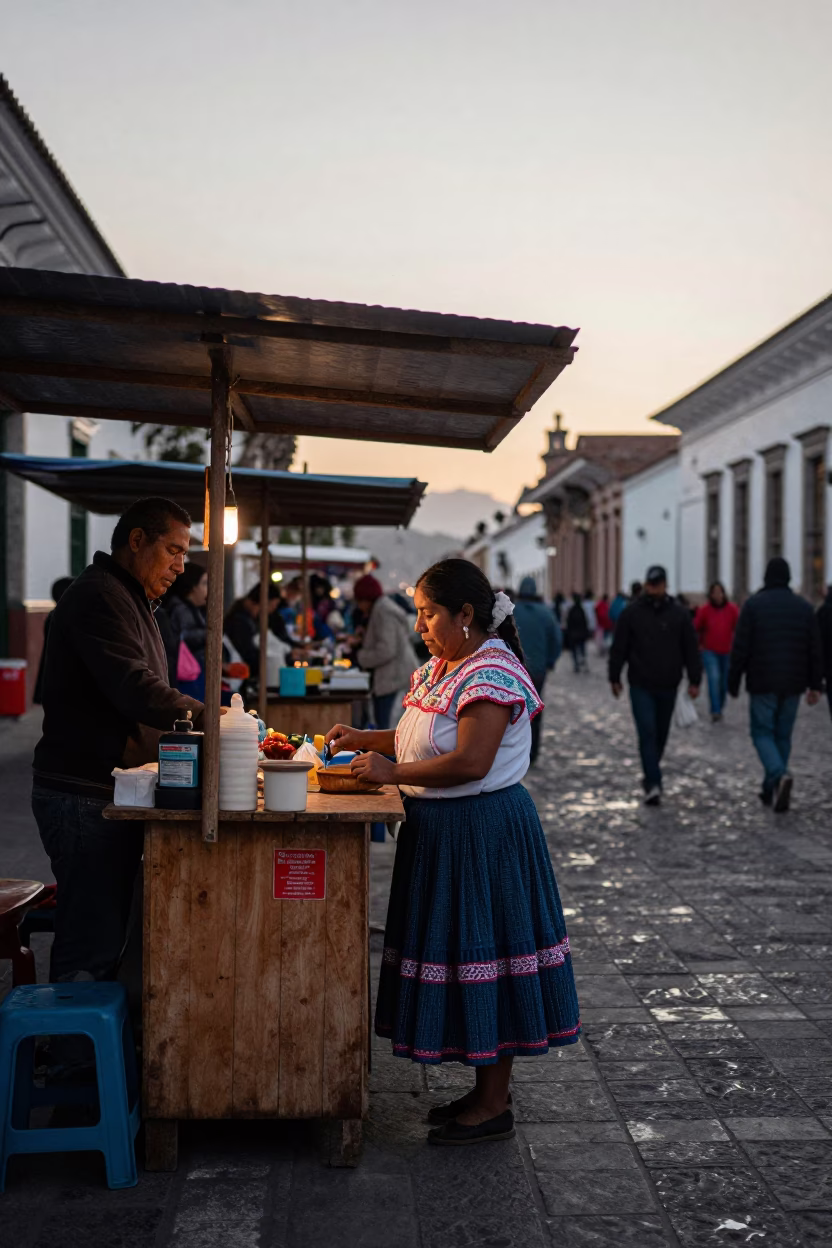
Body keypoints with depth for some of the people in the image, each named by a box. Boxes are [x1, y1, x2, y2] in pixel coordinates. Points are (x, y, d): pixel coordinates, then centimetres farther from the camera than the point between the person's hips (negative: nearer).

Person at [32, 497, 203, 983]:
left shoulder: (132, 600, 22)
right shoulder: (98, 596, -13)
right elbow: (135, 689, -24)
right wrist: (208, 715, -17)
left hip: (112, 793, 10)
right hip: (85, 797, -10)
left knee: (107, 933, 13)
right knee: (93, 940, -7)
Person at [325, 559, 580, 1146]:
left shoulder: (491, 674, -18)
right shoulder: (440, 668, 12)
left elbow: (470, 762, -27)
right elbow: (424, 740, 20)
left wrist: (393, 772, -21)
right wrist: (366, 739, 7)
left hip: (484, 832, -10)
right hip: (443, 830, 10)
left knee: (482, 955, 0)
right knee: (459, 951, 15)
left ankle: (494, 1107, 14)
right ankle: (486, 1091, 29)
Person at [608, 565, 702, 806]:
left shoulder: (680, 614, 1)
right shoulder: (631, 613, -2)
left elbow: (691, 649, 3)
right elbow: (619, 648, 2)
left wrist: (694, 680, -1)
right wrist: (615, 678, 2)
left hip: (668, 686, 2)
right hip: (640, 686, -2)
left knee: (661, 734, 12)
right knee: (647, 733, -10)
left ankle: (651, 778, 30)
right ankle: (653, 784, -14)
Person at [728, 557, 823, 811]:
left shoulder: (754, 604, -5)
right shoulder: (804, 606, 6)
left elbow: (740, 648, -8)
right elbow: (815, 650, 6)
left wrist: (733, 683, -1)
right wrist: (815, 684, 11)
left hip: (762, 684, -3)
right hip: (793, 685, 3)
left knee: (762, 733, 4)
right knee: (783, 735, 12)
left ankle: (780, 775, -22)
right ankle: (771, 790, 15)